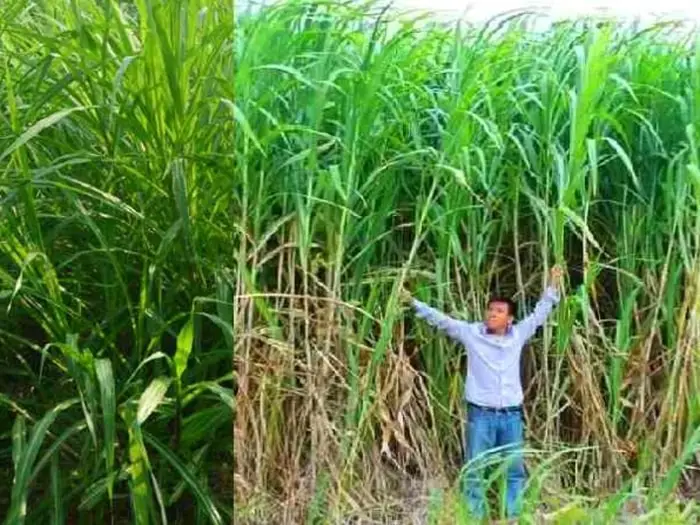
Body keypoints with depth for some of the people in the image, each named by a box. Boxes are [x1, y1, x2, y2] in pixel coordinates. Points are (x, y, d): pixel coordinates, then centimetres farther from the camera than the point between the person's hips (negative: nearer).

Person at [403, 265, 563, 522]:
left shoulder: (518, 335, 4)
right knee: (474, 470, 3)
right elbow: (440, 319, -4)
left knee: (515, 470, 11)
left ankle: (514, 516, 23)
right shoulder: (471, 333, -2)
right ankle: (475, 517, 13)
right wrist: (414, 303, -12)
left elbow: (539, 313, 16)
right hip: (480, 414, -2)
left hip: (511, 414, 3)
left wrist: (552, 286, 14)